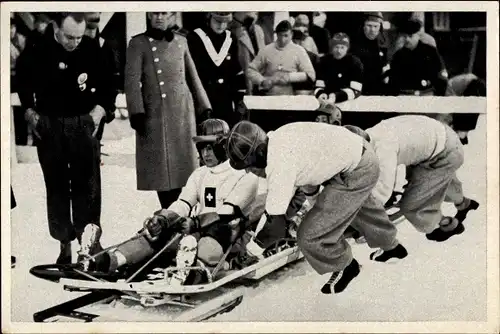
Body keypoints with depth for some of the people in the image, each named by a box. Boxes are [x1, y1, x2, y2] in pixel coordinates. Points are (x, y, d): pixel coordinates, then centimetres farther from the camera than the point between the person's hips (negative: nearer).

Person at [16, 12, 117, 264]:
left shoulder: (91, 50, -5)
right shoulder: (36, 53, -5)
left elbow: (107, 86, 9)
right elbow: (24, 87, 12)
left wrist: (98, 112, 0)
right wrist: (31, 114, 4)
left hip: (83, 124, 0)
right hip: (49, 127, 1)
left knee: (86, 185, -5)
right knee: (56, 186, 4)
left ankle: (89, 240, -1)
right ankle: (65, 243, 10)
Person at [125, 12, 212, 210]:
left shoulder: (181, 41, 11)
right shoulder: (138, 44, -1)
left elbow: (193, 78, 17)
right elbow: (132, 80, -8)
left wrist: (204, 107, 15)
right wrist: (137, 112, -17)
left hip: (183, 113, 4)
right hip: (155, 115, -4)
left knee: (181, 163, 5)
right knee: (162, 167, 0)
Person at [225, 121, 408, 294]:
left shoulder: (279, 164, -29)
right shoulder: (276, 139, -2)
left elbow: (276, 223, -27)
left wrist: (254, 246, -9)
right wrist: (312, 198, 33)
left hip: (355, 173, -10)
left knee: (311, 235, -5)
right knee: (360, 204, 38)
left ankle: (345, 266, 24)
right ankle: (391, 246, 65)